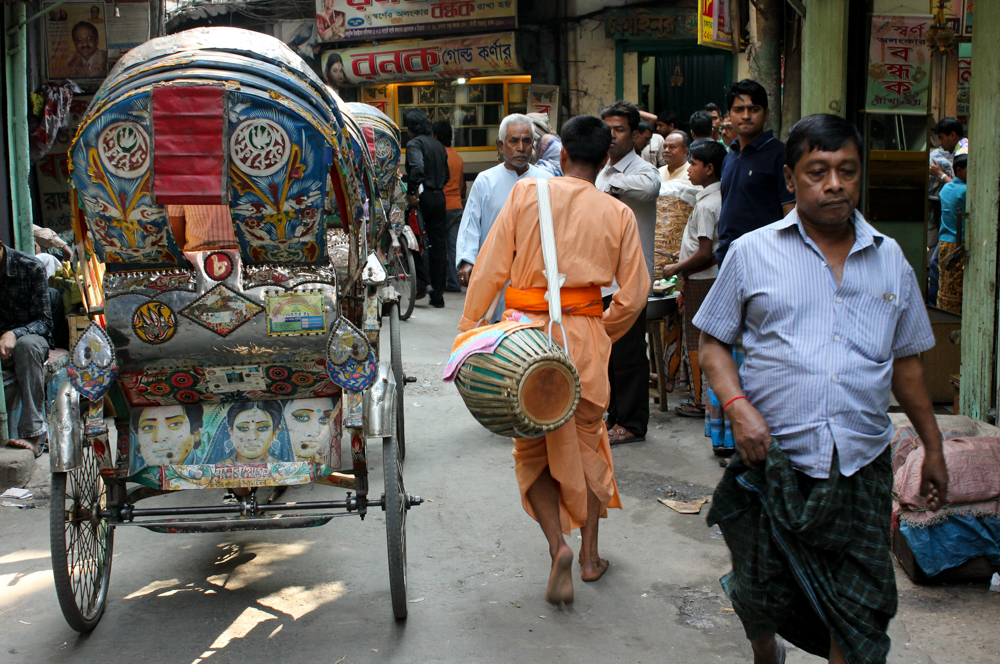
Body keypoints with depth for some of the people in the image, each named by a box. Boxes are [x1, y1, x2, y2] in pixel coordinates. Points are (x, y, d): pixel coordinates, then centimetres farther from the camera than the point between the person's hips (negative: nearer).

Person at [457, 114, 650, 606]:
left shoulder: (527, 192, -3)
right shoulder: (618, 214, 1)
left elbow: (491, 267, -7)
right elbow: (633, 295, 1)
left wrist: (469, 326, 0)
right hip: (586, 336, 1)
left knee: (532, 448, 13)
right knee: (586, 441, 18)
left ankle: (557, 545, -6)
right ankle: (590, 554, 27)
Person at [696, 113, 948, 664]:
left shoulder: (890, 259, 9)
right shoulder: (752, 253, 1)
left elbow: (906, 361, 17)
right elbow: (713, 343, 5)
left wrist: (932, 446, 17)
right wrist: (738, 407, -12)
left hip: (862, 467, 2)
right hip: (774, 459, -1)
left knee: (864, 609, 0)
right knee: (762, 594, 12)